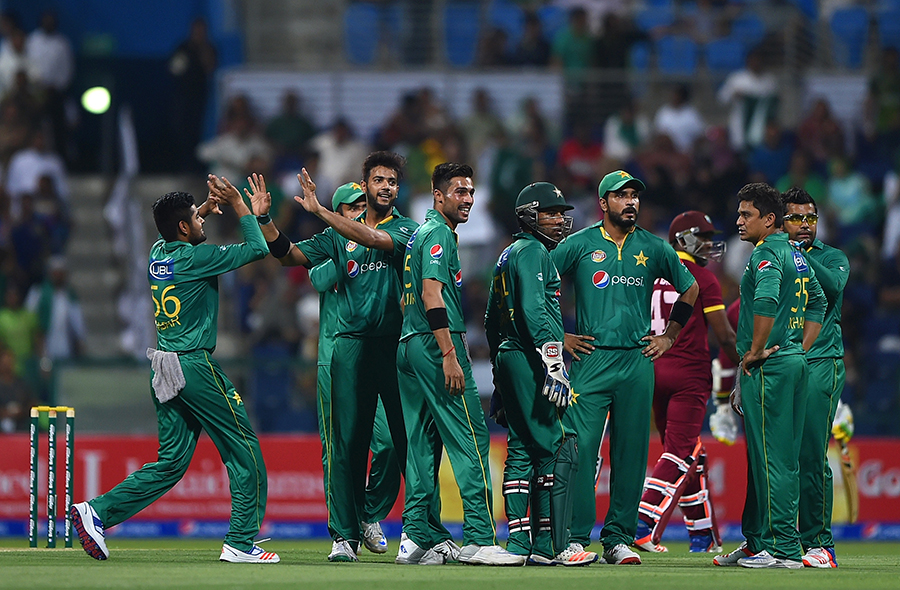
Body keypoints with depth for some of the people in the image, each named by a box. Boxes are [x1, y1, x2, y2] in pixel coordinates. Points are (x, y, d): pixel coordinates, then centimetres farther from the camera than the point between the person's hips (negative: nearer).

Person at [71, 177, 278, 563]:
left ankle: (97, 512, 1)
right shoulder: (196, 257, -13)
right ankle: (241, 543, -1)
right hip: (195, 367, -8)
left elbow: (181, 234, 36)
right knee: (245, 451, 1)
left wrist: (209, 205, 30)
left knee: (172, 461, 11)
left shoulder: (158, 254, 10)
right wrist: (237, 204, 3)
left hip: (165, 372, 8)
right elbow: (257, 249, -5)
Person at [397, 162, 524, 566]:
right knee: (470, 440, -11)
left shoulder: (419, 234, 22)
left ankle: (417, 534, 9)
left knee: (423, 443, 10)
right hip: (436, 345, -10)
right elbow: (432, 295, -19)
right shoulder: (439, 234, -9)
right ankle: (479, 539, -16)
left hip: (409, 347, 10)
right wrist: (450, 356, -23)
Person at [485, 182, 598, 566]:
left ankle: (520, 544, 9)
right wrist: (553, 362, -26)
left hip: (508, 360, 10)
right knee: (558, 449, -11)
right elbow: (534, 309, -21)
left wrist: (500, 373, 27)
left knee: (522, 451, 10)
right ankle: (556, 546, -15)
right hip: (530, 361, -10)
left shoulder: (508, 255, 22)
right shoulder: (533, 251, -8)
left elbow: (492, 318, 26)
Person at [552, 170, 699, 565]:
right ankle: (575, 537, -7)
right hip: (590, 358, -3)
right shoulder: (579, 245, 3)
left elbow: (690, 288, 24)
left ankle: (619, 539, 9)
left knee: (631, 453, 2)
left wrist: (669, 337, 16)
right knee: (579, 447, -10)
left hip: (638, 361, 3)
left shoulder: (653, 249, 10)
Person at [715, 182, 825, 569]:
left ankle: (783, 548, -10)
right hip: (796, 363, 10)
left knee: (770, 458, -8)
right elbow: (818, 303, 25)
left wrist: (756, 350, -19)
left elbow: (766, 301, -29)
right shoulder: (796, 255, 17)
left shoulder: (766, 253, -13)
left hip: (768, 365, -10)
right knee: (785, 458, 12)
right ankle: (755, 543, 18)